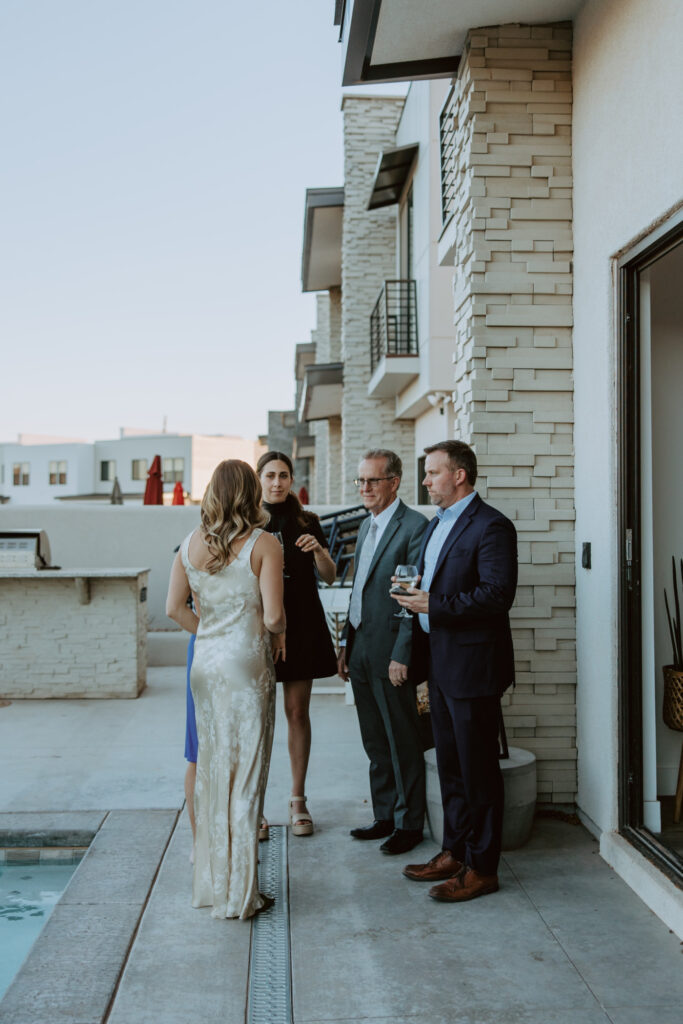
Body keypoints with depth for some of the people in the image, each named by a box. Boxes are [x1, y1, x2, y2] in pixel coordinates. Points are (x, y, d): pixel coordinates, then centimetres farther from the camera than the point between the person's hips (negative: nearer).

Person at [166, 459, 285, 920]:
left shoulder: (191, 544, 4)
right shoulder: (263, 544, -10)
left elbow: (174, 608, 3)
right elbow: (273, 614, -16)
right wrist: (277, 633, 4)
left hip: (205, 661, 5)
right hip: (247, 662, -5)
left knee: (211, 768, 15)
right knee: (245, 771, 3)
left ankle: (212, 879, 26)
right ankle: (239, 891, 12)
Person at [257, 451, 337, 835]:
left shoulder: (307, 523, 7)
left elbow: (330, 576, 5)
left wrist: (318, 550, -14)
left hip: (301, 626, 1)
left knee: (298, 712, 4)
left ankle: (298, 800, 14)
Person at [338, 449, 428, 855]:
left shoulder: (415, 526, -12)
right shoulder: (367, 526, 15)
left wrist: (402, 655, -19)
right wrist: (347, 643, 16)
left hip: (390, 653, -8)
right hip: (361, 652, 8)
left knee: (403, 744, 4)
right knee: (376, 744, 16)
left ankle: (409, 823, 16)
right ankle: (386, 817, 27)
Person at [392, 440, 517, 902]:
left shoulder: (491, 526, -14)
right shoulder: (438, 524, 16)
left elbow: (498, 594, -23)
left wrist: (434, 604, -22)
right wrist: (414, 591, 3)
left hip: (473, 665, -9)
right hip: (440, 664, 9)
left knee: (478, 769, 1)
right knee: (450, 765, 17)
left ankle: (482, 868, 12)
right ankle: (455, 852, 29)